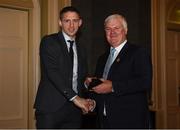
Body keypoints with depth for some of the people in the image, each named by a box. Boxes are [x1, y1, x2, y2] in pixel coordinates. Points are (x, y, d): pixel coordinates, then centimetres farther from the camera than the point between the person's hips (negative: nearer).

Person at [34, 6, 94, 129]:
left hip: (74, 109, 5)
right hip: (51, 107, -5)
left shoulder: (80, 50, 17)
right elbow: (52, 72, -15)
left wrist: (86, 100, 1)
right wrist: (74, 97, -18)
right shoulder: (49, 41, -2)